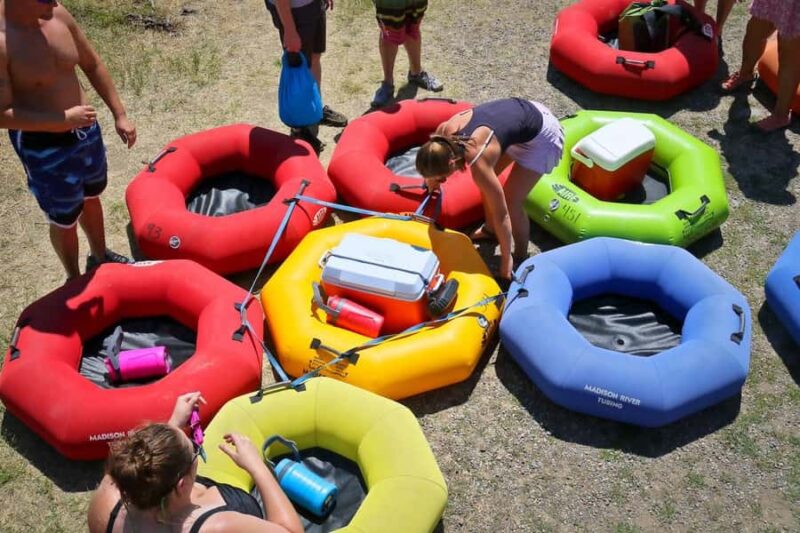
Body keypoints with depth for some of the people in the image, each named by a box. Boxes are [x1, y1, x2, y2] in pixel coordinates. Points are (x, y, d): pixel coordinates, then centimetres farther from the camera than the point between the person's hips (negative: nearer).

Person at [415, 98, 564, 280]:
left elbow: (501, 214, -24)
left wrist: (506, 261, -13)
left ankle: (520, 259, 17)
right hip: (526, 111, 8)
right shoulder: (445, 130, -19)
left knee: (511, 203, -6)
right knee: (487, 183, 16)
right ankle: (489, 229, 41)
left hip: (542, 137, -7)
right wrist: (432, 180, 25)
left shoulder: (479, 163, -35)